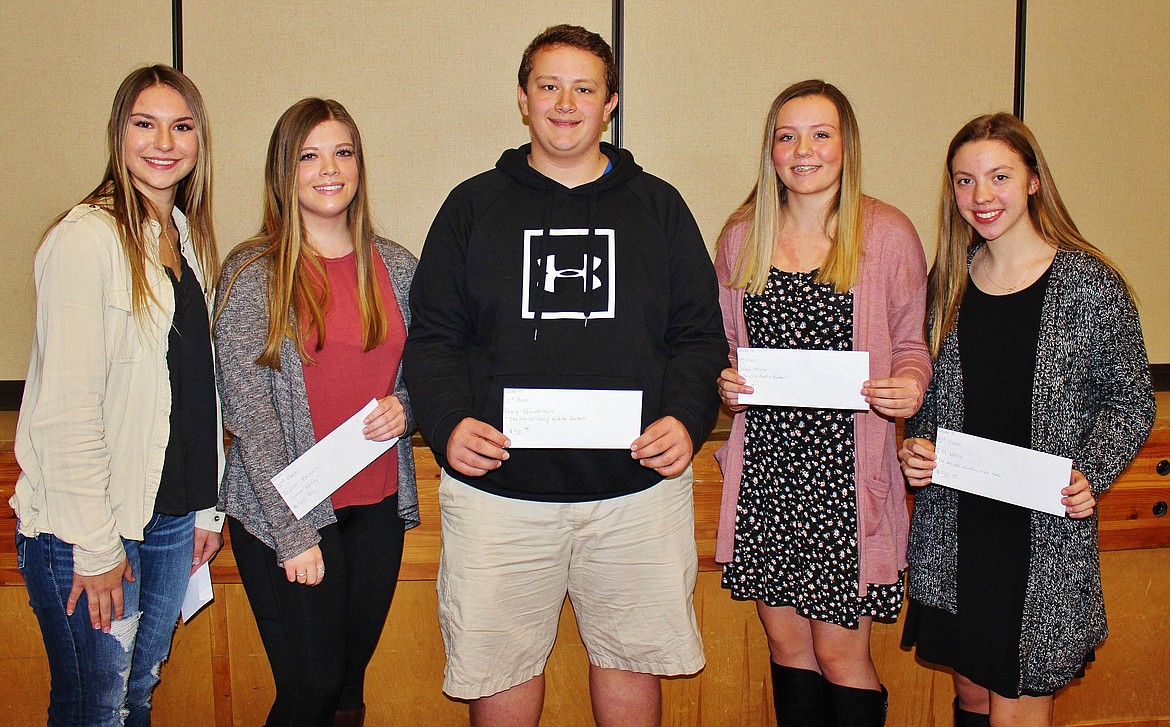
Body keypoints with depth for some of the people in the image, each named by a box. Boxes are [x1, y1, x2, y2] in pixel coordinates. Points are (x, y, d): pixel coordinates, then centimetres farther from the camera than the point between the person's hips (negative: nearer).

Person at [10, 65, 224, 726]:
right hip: (85, 529, -7)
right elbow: (66, 408, -18)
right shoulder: (88, 238, -14)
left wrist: (207, 506, 12)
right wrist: (94, 544, -17)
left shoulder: (189, 238, 10)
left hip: (173, 518, 7)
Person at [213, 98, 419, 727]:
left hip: (378, 503, 4)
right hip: (285, 511, -4)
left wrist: (405, 407, -7)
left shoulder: (396, 267, 5)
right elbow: (249, 413, -10)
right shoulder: (252, 273, -7)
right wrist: (293, 533, -13)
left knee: (352, 676, 14)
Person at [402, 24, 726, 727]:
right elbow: (433, 335, 6)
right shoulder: (474, 206, 8)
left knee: (631, 655, 13)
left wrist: (688, 417, -9)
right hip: (498, 485, 0)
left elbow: (700, 333, 9)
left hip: (637, 486, 1)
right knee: (499, 662, 10)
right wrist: (448, 421, -11)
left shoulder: (659, 206, 9)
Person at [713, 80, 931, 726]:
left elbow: (911, 345, 5)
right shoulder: (742, 236, 7)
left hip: (847, 470, -3)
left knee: (840, 654, 3)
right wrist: (724, 381, -5)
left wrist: (910, 385, -16)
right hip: (764, 465, 3)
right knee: (786, 643, 13)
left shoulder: (888, 234, -2)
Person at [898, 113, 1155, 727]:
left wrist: (1089, 475, -15)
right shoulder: (950, 278, 6)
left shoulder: (1090, 284, -7)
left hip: (1046, 532, -4)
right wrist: (916, 445, -3)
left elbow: (1129, 402, 0)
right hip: (952, 526, 4)